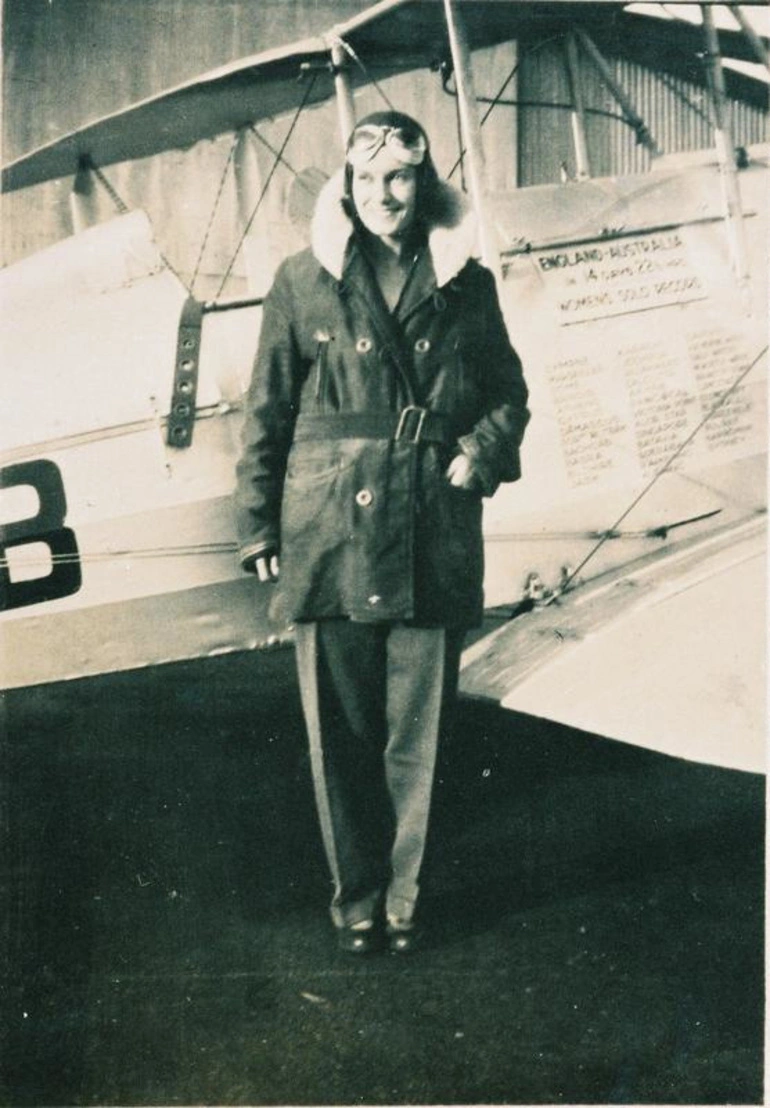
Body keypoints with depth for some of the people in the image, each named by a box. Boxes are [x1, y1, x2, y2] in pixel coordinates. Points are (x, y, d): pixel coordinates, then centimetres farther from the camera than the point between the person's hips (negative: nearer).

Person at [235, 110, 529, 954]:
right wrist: (257, 526, 2)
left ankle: (401, 898, 23)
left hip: (435, 543, 1)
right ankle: (357, 899, 23)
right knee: (340, 733, 7)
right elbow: (266, 412, 5)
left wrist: (484, 449, -5)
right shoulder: (304, 283, 2)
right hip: (330, 539, -1)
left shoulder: (466, 286, 6)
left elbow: (509, 391, 16)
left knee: (418, 736, 6)